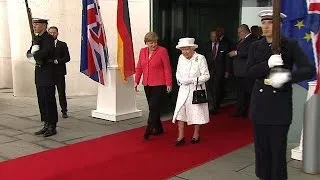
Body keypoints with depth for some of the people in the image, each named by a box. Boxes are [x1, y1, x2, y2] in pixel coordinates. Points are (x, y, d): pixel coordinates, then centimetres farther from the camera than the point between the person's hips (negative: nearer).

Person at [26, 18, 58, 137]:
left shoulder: (48, 38, -11)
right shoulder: (35, 39, 15)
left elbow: (45, 52, -25)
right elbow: (29, 53, 12)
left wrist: (33, 55, -8)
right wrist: (34, 55, -10)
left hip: (47, 72, -8)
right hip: (38, 72, 8)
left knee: (49, 100, -3)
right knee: (42, 100, 12)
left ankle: (52, 126, 5)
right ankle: (46, 125, 21)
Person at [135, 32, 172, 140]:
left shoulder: (162, 51, -6)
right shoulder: (143, 51, 9)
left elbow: (167, 69, -7)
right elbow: (139, 68, 13)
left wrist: (169, 83, -10)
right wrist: (136, 81, 8)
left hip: (159, 84, -6)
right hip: (147, 84, 6)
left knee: (153, 106, -9)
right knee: (153, 107, 11)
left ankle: (149, 130, -4)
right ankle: (158, 128, 23)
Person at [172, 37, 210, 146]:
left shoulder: (200, 58, -11)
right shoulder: (181, 58, 4)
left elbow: (206, 75, -11)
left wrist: (192, 80, -20)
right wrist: (180, 80, -5)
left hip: (196, 90, -4)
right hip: (183, 90, 4)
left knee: (197, 112, 7)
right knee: (179, 112, -4)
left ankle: (196, 134, 26)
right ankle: (181, 136, 4)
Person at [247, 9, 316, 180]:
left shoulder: (290, 45, -3)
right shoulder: (256, 46, 7)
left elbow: (309, 70, -11)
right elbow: (250, 72, -4)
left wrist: (288, 76, -29)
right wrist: (268, 64, -23)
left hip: (281, 105, -3)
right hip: (260, 104, 3)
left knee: (278, 148, 1)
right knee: (261, 147, 10)